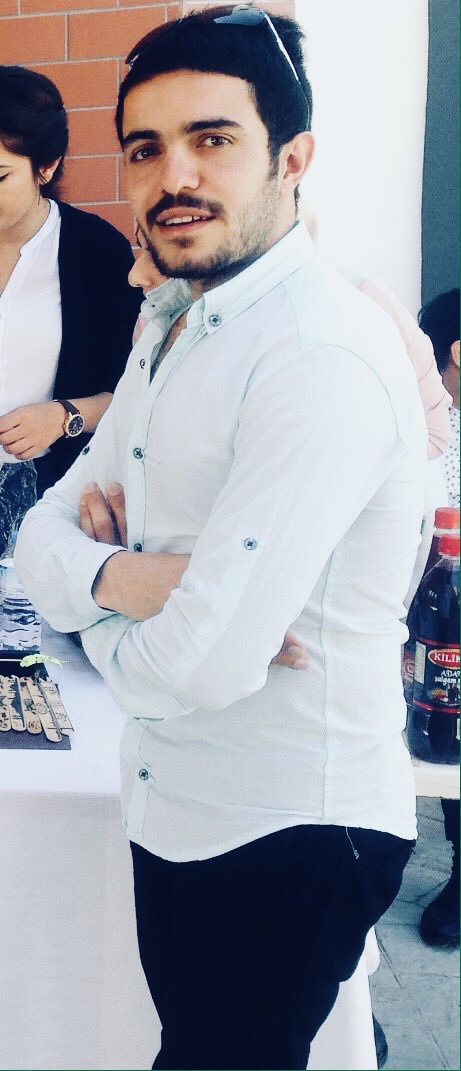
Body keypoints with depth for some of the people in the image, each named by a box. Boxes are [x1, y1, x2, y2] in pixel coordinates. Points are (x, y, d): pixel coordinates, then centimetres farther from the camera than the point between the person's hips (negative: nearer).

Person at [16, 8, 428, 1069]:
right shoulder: (171, 330, 6)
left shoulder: (322, 360, -25)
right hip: (182, 812, 9)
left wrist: (100, 623, -7)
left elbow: (205, 664, -29)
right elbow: (43, 530, 6)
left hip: (288, 841, -9)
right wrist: (114, 575, -17)